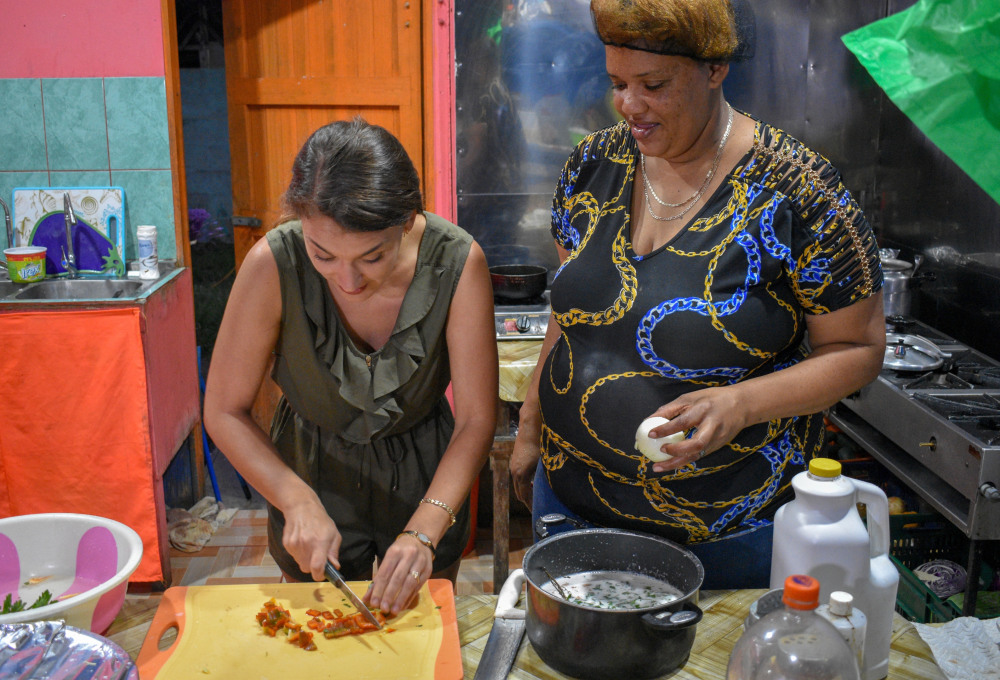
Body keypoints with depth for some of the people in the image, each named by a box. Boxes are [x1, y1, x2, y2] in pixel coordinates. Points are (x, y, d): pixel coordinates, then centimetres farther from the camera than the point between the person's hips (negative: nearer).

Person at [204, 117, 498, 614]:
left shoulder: (457, 262, -27)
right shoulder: (275, 262, -28)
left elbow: (476, 420, -20)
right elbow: (224, 412, -17)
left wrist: (425, 531, -32)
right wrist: (298, 502, -29)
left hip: (424, 477, 1)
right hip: (311, 475, 0)